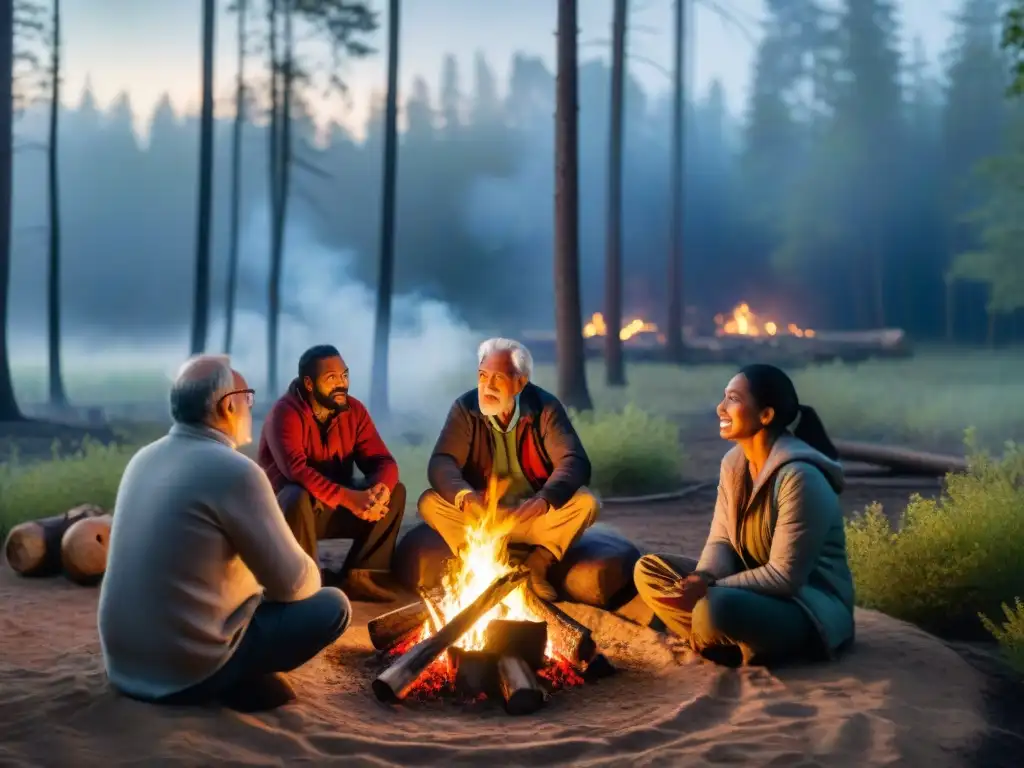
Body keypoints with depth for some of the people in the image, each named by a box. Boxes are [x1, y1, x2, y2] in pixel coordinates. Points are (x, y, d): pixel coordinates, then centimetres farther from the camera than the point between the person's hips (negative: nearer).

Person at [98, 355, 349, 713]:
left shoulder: (143, 458, 6)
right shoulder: (235, 471, -18)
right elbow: (294, 583, -11)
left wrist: (258, 578, 23)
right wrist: (309, 577, 11)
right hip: (187, 672, -7)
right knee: (332, 606, 2)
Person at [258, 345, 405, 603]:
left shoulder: (354, 410, -2)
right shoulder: (286, 413, -19)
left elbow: (382, 461, -8)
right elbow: (295, 469, -33)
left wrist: (380, 489, -32)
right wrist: (349, 498, -41)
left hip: (337, 506, 6)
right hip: (286, 508, -6)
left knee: (395, 492, -12)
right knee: (298, 497, -38)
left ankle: (358, 576, -11)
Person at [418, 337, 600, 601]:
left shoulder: (545, 407, -8)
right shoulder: (465, 409, -7)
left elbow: (574, 461, -17)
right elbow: (441, 463, -16)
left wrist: (543, 501, -37)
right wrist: (464, 496, -39)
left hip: (535, 517, 0)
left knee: (585, 503, -27)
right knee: (430, 503, -25)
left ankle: (538, 565, -15)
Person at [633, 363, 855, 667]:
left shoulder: (799, 477, -24)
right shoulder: (733, 463, 2)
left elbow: (785, 577, -24)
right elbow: (721, 540, 3)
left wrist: (710, 590, -25)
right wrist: (703, 579, -19)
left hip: (812, 605, -8)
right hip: (756, 590, 9)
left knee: (715, 609, -37)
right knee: (649, 570, -2)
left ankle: (756, 649, -3)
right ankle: (739, 644, -11)